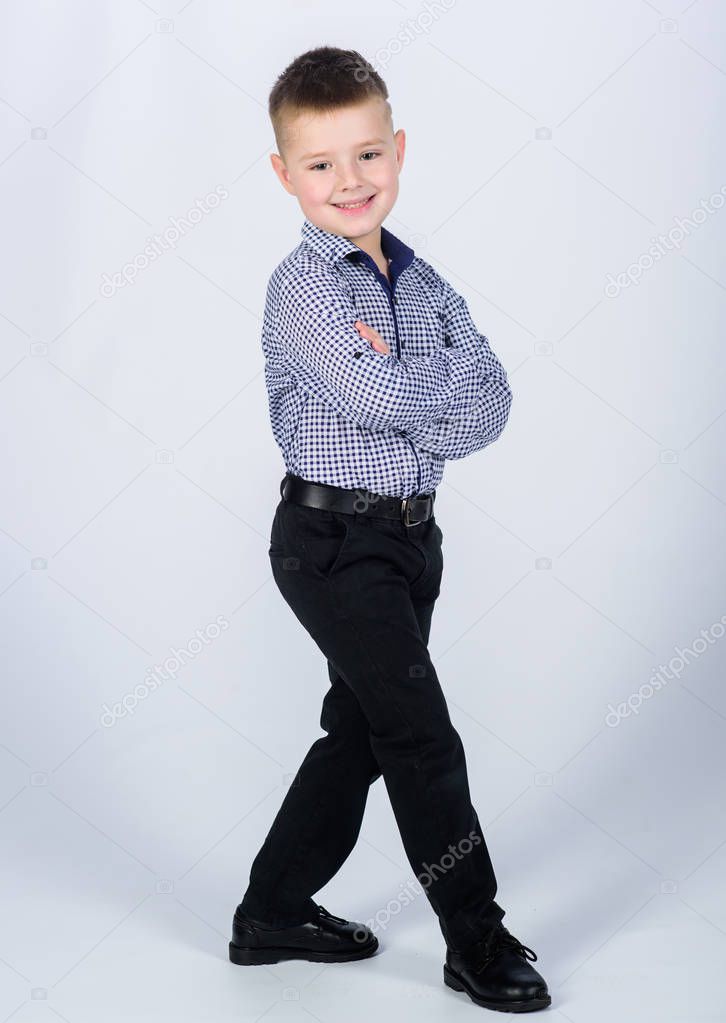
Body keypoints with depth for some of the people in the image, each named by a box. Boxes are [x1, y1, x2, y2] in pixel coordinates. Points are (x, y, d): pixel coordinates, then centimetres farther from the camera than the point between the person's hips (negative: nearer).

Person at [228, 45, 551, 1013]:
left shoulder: (418, 276, 7)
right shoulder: (304, 288, -14)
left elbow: (493, 400, -4)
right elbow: (389, 401, -26)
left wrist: (411, 405, -19)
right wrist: (447, 367, -9)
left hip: (409, 532, 8)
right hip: (335, 541, -8)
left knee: (362, 731, 16)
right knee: (424, 739, -3)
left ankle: (274, 913, 30)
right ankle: (478, 938, 12)